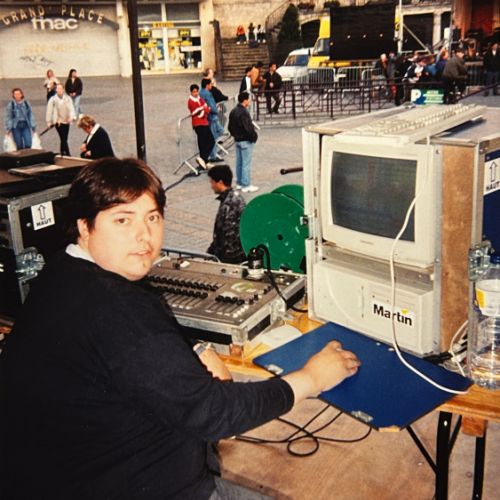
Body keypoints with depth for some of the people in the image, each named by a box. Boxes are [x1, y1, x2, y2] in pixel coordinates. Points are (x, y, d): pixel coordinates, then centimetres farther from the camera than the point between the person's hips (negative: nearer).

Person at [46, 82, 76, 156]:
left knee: (64, 139, 13)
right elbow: (49, 110, -2)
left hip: (66, 121, 3)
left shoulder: (67, 98, -2)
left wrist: (72, 117, -25)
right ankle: (68, 155, -11)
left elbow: (71, 108, -8)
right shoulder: (53, 99, -6)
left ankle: (63, 154, 27)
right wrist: (48, 121, 0)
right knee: (63, 139, -10)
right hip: (58, 122, -3)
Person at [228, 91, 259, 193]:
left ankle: (239, 183, 24)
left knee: (239, 162, 16)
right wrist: (254, 136, -12)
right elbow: (248, 128, -25)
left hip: (237, 140, 9)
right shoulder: (243, 113, -21)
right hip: (246, 141, -9)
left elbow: (230, 127, 14)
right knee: (246, 163, -3)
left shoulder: (233, 111, 8)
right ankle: (246, 185, 0)